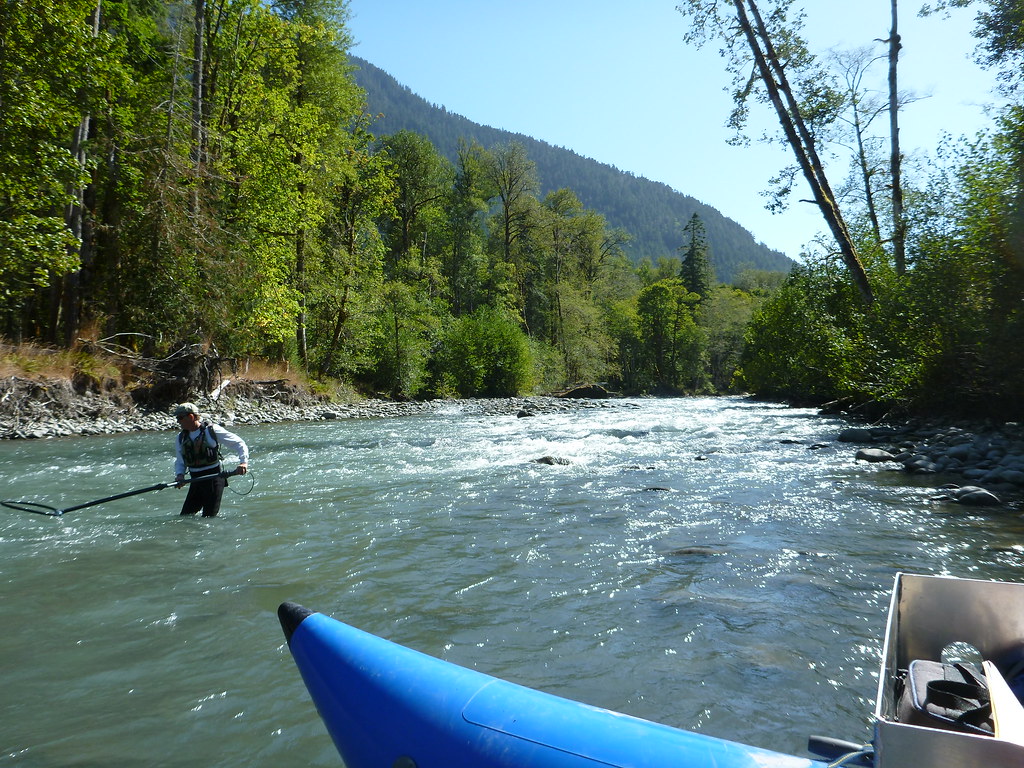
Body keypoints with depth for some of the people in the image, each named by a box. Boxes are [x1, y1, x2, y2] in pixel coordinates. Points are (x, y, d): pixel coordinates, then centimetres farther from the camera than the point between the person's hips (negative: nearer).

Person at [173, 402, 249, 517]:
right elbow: (179, 462, 19)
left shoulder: (212, 430, -6)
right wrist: (179, 475, -3)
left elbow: (239, 443, -5)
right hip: (195, 483, 6)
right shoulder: (181, 438, 10)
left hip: (214, 480, -5)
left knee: (209, 518, -5)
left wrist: (243, 462, -19)